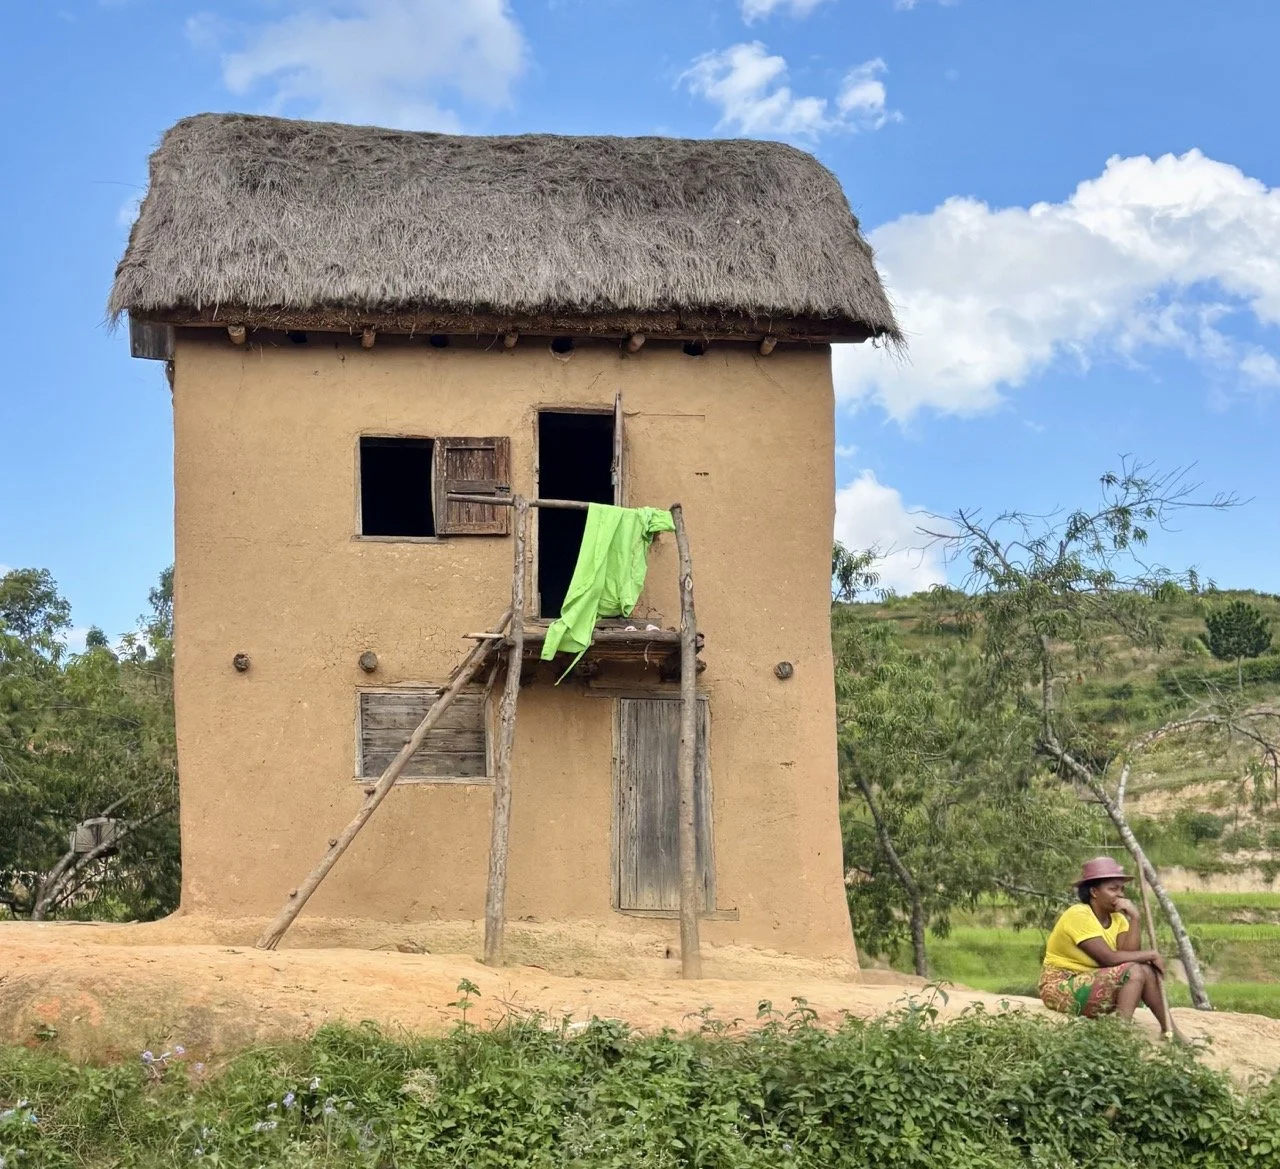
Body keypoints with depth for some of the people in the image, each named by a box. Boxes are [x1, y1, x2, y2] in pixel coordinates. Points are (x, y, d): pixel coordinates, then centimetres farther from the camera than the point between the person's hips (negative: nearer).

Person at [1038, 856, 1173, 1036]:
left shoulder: (1117, 919, 7)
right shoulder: (1078, 915, -19)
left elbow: (1130, 953, -10)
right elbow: (1109, 959, -25)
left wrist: (1134, 918, -15)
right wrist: (1151, 954, -16)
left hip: (1095, 983, 8)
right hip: (1063, 988, -8)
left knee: (1147, 970, -8)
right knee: (1134, 972, -23)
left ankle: (1169, 1031, -4)